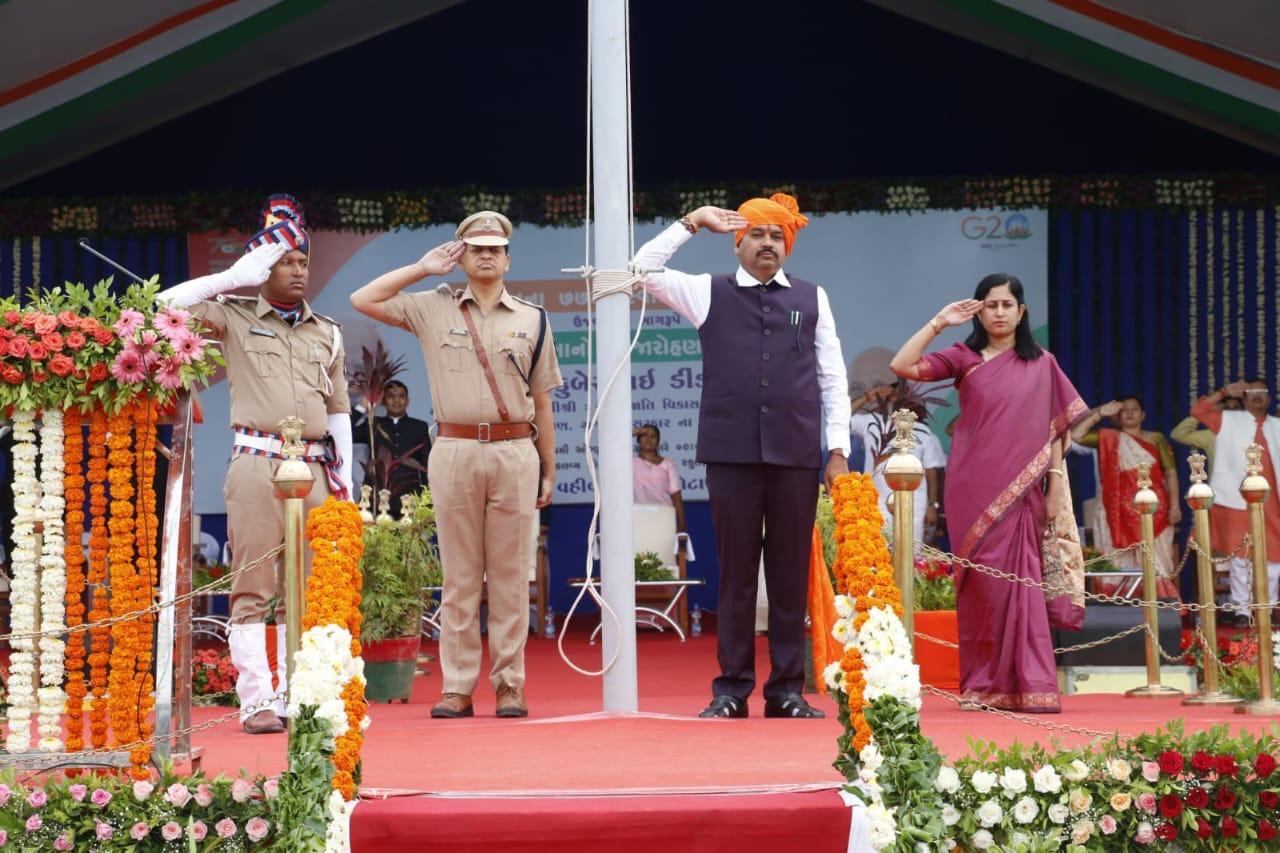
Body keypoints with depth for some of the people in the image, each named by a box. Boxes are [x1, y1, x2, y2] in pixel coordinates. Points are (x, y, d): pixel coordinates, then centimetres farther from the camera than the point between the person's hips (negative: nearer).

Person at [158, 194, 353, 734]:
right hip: (257, 463, -4)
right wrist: (231, 278, -2)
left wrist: (345, 475, 13)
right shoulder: (232, 317, 8)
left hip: (314, 467, 4)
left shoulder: (327, 333, 19)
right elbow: (165, 305, -3)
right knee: (252, 589, -6)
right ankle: (256, 700, -5)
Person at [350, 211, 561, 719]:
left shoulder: (531, 320, 13)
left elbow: (541, 403, 13)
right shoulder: (432, 309, 11)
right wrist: (422, 270, 8)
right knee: (459, 576, 2)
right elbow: (362, 300, 6)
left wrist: (549, 471, 10)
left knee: (510, 576, 1)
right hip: (454, 452, 0)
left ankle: (510, 685, 6)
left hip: (515, 453, 0)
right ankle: (457, 687, 5)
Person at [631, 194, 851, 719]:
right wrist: (690, 223, 1)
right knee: (736, 573, 2)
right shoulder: (709, 293, 10)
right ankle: (732, 688, 7)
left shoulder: (812, 298, 13)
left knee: (791, 574, 3)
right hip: (732, 453, -1)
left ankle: (787, 689, 9)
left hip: (797, 454, 1)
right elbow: (643, 271, 2)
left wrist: (838, 449, 4)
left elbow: (832, 378, 12)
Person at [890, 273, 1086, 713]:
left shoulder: (1042, 364, 10)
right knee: (980, 582, -1)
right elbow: (902, 366, -6)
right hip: (972, 489, 0)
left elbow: (1055, 430, 8)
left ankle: (1028, 685, 0)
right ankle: (982, 685, 5)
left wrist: (1056, 485, 0)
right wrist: (939, 322, -7)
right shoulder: (964, 358, 7)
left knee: (1018, 581, -3)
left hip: (1020, 490, 0)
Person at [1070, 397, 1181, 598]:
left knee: (1155, 564, -7)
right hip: (1120, 512, 1)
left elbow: (1171, 472, 5)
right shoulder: (1107, 438, 10)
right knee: (1122, 565, -4)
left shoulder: (1156, 439, 10)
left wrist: (1175, 506, -5)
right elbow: (1076, 435, -2)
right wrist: (1100, 413, -1)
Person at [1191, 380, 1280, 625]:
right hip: (1238, 500, -3)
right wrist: (1225, 392, -8)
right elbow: (1198, 410, -4)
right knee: (1240, 556, 1)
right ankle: (1241, 609, 6)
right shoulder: (1229, 420, 6)